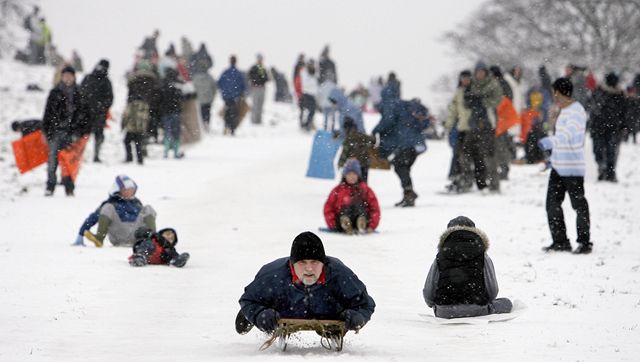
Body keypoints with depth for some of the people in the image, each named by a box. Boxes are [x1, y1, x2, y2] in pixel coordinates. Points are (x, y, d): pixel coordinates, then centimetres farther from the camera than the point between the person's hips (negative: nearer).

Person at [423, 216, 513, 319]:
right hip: (477, 310, -3)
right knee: (506, 303, 19)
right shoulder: (482, 256, 1)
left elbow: (428, 294, 4)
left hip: (445, 313, 3)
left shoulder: (440, 257, 4)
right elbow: (492, 292, 3)